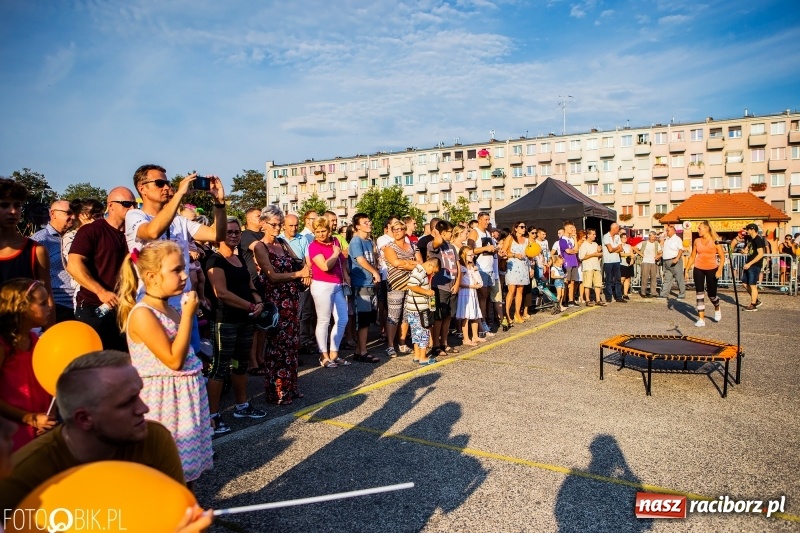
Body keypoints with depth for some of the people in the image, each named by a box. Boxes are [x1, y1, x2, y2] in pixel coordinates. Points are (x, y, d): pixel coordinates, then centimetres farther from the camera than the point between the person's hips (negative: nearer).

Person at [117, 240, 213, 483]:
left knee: (187, 458, 19)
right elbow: (173, 360, -23)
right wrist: (187, 315, -21)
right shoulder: (142, 314, -20)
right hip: (165, 399, -8)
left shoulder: (172, 309, 7)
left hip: (186, 396, 8)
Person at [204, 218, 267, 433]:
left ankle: (242, 406, 29)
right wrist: (251, 306, -17)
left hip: (245, 320, 8)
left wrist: (259, 302, -4)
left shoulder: (240, 260, 15)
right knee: (220, 367, -4)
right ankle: (213, 415, 3)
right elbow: (222, 293, -20)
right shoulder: (215, 260, -10)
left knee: (241, 364, 17)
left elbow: (250, 287, 17)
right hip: (225, 321, -8)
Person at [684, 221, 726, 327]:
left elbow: (722, 257, -5)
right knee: (700, 294, -1)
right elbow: (692, 257, 10)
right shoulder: (697, 241, 4)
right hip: (698, 269, 3)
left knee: (711, 295, 3)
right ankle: (701, 320, 2)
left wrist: (719, 270, -15)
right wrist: (687, 269, 6)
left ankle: (717, 309, 38)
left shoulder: (715, 241, -6)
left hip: (712, 269, -3)